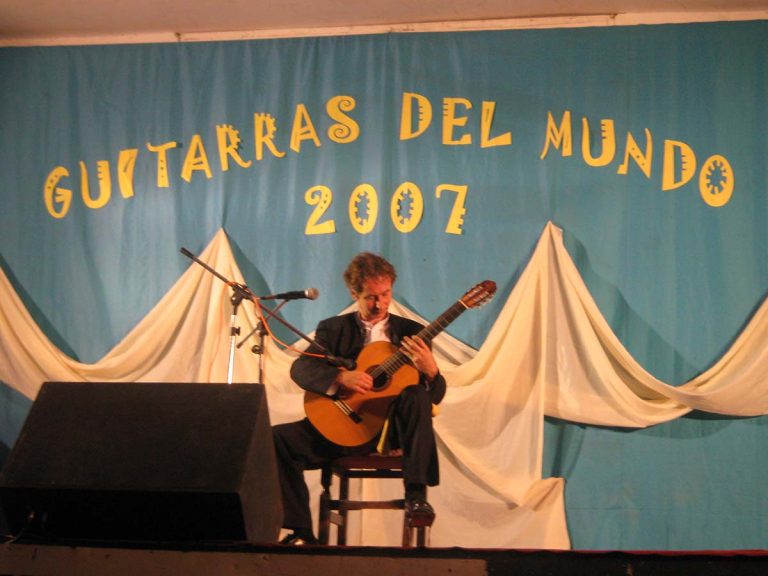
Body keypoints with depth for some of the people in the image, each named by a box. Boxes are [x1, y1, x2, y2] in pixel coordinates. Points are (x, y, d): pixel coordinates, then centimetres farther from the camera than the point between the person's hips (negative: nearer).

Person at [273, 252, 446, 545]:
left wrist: (431, 372, -20)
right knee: (278, 439, -21)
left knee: (417, 394, -32)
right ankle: (302, 531, -13)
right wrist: (340, 377, -25)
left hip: (393, 427, -1)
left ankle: (416, 495, -32)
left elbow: (436, 395, 4)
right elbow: (300, 368, -7)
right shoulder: (333, 328, 10)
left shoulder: (411, 332, 9)